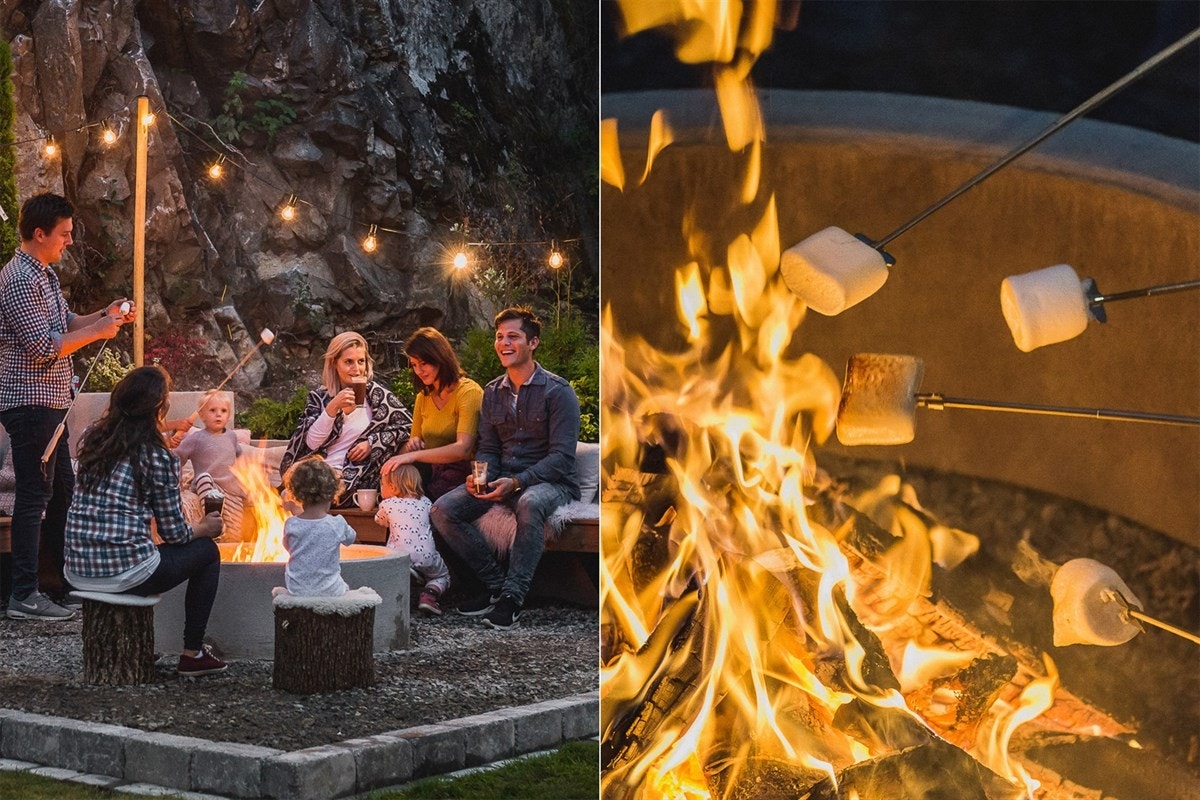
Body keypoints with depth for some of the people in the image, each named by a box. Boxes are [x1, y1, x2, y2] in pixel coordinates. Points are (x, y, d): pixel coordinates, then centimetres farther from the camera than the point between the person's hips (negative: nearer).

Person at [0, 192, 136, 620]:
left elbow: (64, 324, 21)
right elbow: (43, 346, -22)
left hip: (49, 401, 10)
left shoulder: (43, 274, 15)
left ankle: (69, 580, 26)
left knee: (62, 491, 16)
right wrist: (98, 331, -15)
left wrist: (104, 315, 5)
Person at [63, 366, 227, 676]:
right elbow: (174, 532, -2)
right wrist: (205, 527, 18)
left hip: (77, 570, 7)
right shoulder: (159, 458, -9)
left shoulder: (92, 439, 8)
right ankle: (192, 653, 18)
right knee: (207, 551, 16)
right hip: (123, 573, -7)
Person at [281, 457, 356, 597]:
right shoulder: (338, 524, -14)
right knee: (344, 587, 31)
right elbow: (350, 538, 10)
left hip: (297, 590, 0)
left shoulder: (291, 525, -11)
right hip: (330, 591, 0)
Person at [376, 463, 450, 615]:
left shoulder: (387, 504, 12)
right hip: (426, 556, 1)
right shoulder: (425, 502, 19)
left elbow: (379, 520, 33)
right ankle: (430, 594, -7)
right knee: (442, 575, 24)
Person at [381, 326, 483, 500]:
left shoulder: (469, 391, -7)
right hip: (430, 475, 6)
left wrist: (414, 455, -29)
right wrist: (413, 444, -4)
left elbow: (463, 449, -20)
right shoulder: (423, 398, 16)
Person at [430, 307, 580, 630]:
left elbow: (562, 457, -13)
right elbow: (488, 448, 14)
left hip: (549, 482, -6)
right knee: (443, 510, -16)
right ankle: (497, 585, -10)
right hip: (503, 480, 6)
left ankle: (513, 596, -32)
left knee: (529, 504, -41)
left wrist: (517, 482, -26)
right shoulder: (492, 393, 13)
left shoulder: (557, 392, -6)